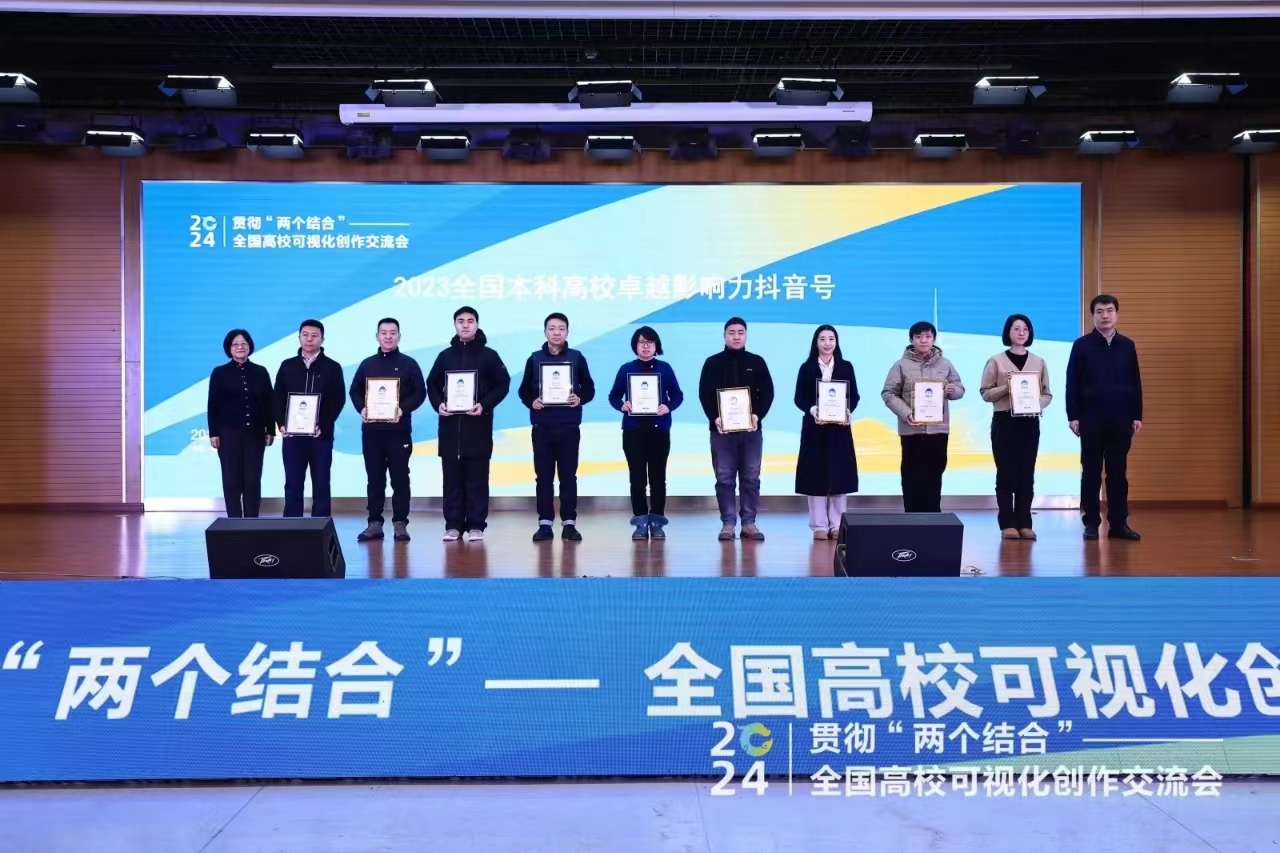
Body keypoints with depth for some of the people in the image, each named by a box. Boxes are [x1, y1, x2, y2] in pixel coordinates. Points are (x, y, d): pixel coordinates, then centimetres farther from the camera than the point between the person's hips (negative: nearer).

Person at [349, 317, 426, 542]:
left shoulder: (409, 364, 5)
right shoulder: (367, 364, 13)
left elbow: (420, 392, -1)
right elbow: (354, 391, 13)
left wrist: (403, 409, -17)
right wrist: (361, 408, -7)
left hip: (399, 430, -2)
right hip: (371, 430, 3)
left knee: (400, 478, -1)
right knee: (375, 478, 5)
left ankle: (400, 523, 3)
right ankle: (374, 523, 10)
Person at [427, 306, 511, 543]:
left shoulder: (489, 355, 4)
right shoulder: (445, 355, 12)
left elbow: (503, 385, 0)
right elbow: (432, 385, 15)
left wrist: (484, 405, -14)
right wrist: (438, 404, -4)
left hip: (478, 426, -2)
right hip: (450, 425, 3)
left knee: (477, 479, -1)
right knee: (453, 478, 4)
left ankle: (476, 525, 4)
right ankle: (453, 525, 9)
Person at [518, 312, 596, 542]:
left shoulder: (577, 358, 4)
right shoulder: (535, 359, 6)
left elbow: (589, 389, 5)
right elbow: (524, 390, 8)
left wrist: (580, 399, -15)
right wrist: (531, 402, -12)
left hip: (569, 426, -1)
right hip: (542, 426, 1)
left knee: (568, 476, 2)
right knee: (544, 476, 3)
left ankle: (569, 523, 7)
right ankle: (545, 523, 8)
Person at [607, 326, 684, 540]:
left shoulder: (665, 368, 5)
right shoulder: (626, 369, 4)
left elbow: (678, 395, 5)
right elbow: (613, 396, 5)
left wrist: (668, 406, -15)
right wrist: (622, 405, -16)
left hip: (659, 430, 0)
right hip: (633, 431, 0)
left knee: (658, 476, 3)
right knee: (637, 477, 0)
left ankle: (657, 522, 9)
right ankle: (641, 523, 6)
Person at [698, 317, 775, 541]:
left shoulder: (757, 362, 9)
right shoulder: (713, 363, 5)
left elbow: (767, 393, 4)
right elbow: (704, 394, -1)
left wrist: (758, 415, -13)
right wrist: (714, 418, -16)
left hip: (751, 429, 1)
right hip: (722, 429, -1)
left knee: (751, 478, 3)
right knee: (724, 479, 1)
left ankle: (749, 523, 9)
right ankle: (727, 523, 6)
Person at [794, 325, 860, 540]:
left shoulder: (846, 367, 7)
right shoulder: (807, 368, 3)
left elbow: (854, 396, 4)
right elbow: (799, 398, -1)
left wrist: (847, 411, -15)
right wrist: (812, 410, -20)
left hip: (839, 427, 1)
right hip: (814, 427, -1)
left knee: (839, 473, 2)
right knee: (816, 474, -1)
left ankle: (837, 524, 9)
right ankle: (819, 525, 4)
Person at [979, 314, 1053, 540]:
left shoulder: (1038, 362, 9)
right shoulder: (996, 361, 2)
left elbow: (1047, 394, 9)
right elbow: (985, 393, 0)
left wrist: (1037, 404, -11)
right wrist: (1005, 387, -16)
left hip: (1030, 422, 2)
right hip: (1004, 422, -2)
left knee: (1026, 473, 3)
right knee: (1006, 473, -1)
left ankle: (1024, 523, 6)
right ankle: (1007, 523, 2)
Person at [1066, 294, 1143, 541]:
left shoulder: (1127, 346, 8)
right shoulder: (1082, 345, -1)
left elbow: (1135, 382, 10)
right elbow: (1072, 383, -2)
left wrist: (1137, 415, 6)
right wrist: (1073, 416, -7)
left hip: (1121, 419, 3)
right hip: (1091, 418, -2)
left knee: (1118, 472, 6)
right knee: (1091, 471, 3)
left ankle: (1118, 523, 11)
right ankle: (1091, 523, 10)